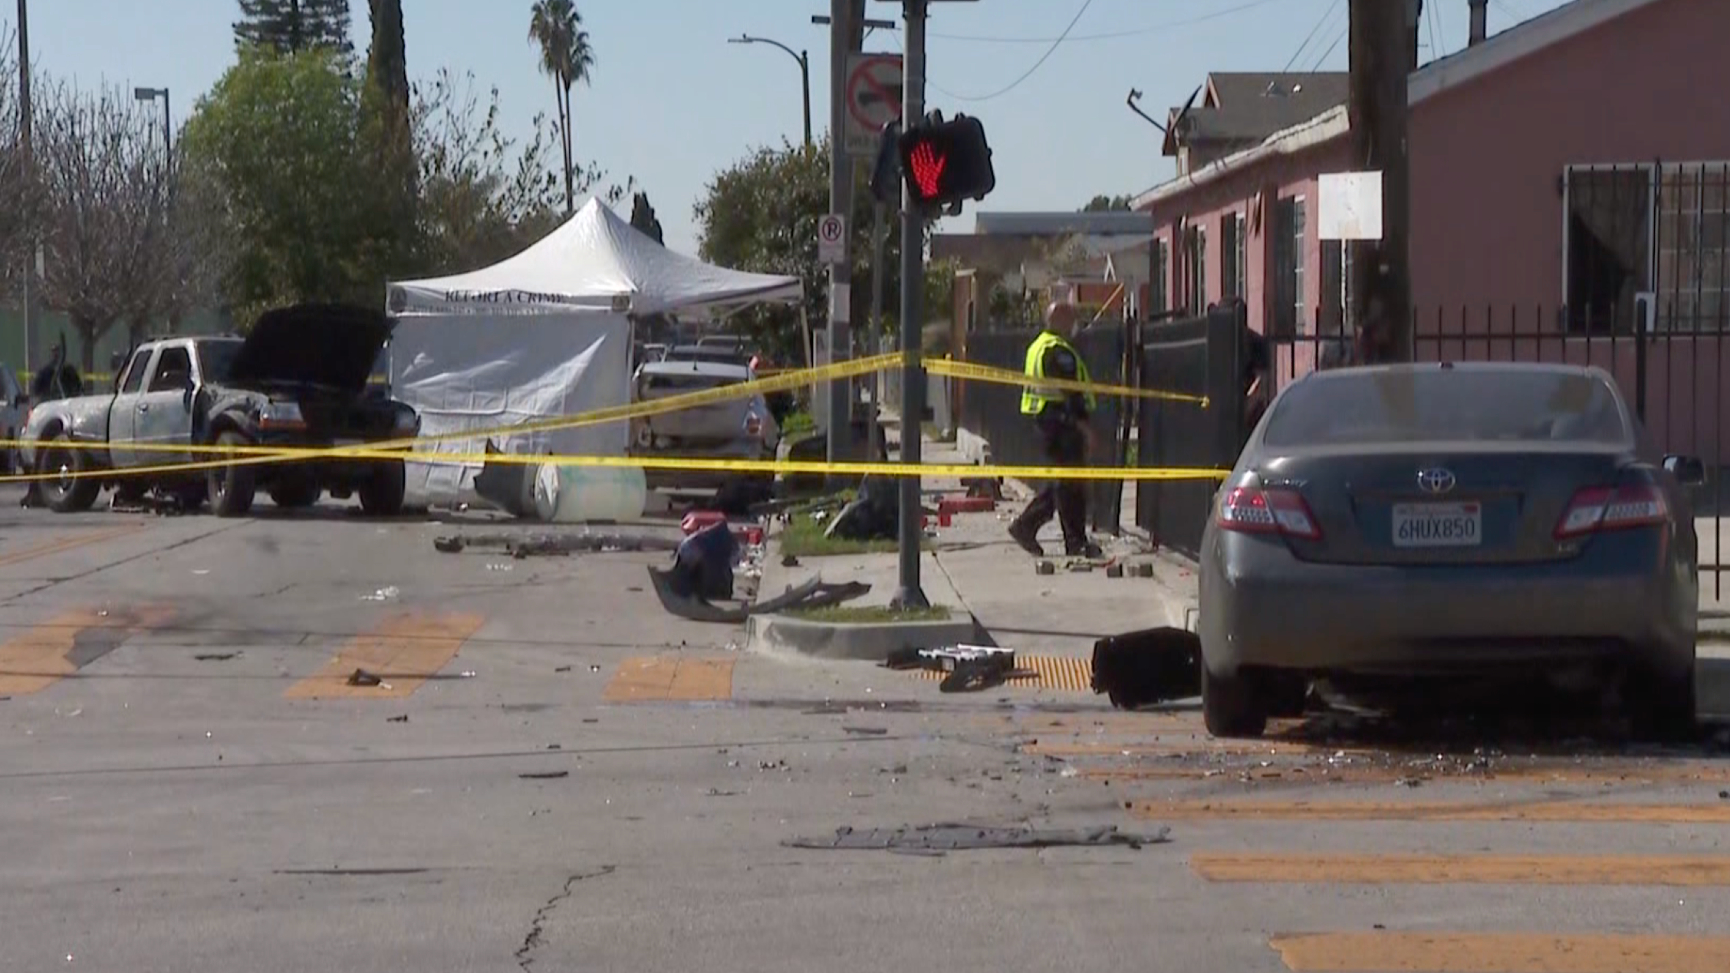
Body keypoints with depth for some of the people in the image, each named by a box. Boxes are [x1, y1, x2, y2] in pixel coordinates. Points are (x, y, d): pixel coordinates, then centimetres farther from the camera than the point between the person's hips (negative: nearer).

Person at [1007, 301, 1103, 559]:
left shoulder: (1039, 346, 19)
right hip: (1060, 419, -10)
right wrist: (1084, 422, -19)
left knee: (1061, 480, 15)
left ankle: (1025, 526, 13)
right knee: (1072, 482, -6)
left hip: (1043, 419, 10)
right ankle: (1076, 542, -3)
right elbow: (1071, 389, -19)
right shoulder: (1059, 350, -14)